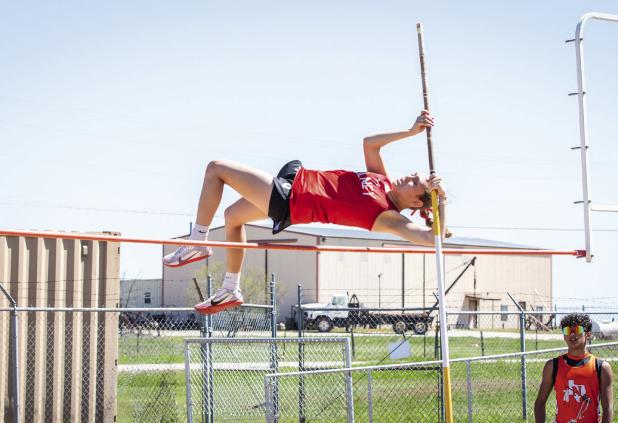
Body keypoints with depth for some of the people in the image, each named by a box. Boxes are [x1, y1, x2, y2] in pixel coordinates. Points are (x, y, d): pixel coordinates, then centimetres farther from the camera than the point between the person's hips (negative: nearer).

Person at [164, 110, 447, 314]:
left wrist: (441, 202, -34)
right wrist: (411, 131, 1)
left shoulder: (387, 218, -20)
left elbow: (433, 238, -30)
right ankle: (230, 290, 36)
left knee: (216, 169, -6)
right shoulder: (383, 180, 0)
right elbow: (368, 143, 10)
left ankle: (197, 244, 9)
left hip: (289, 202, -9)